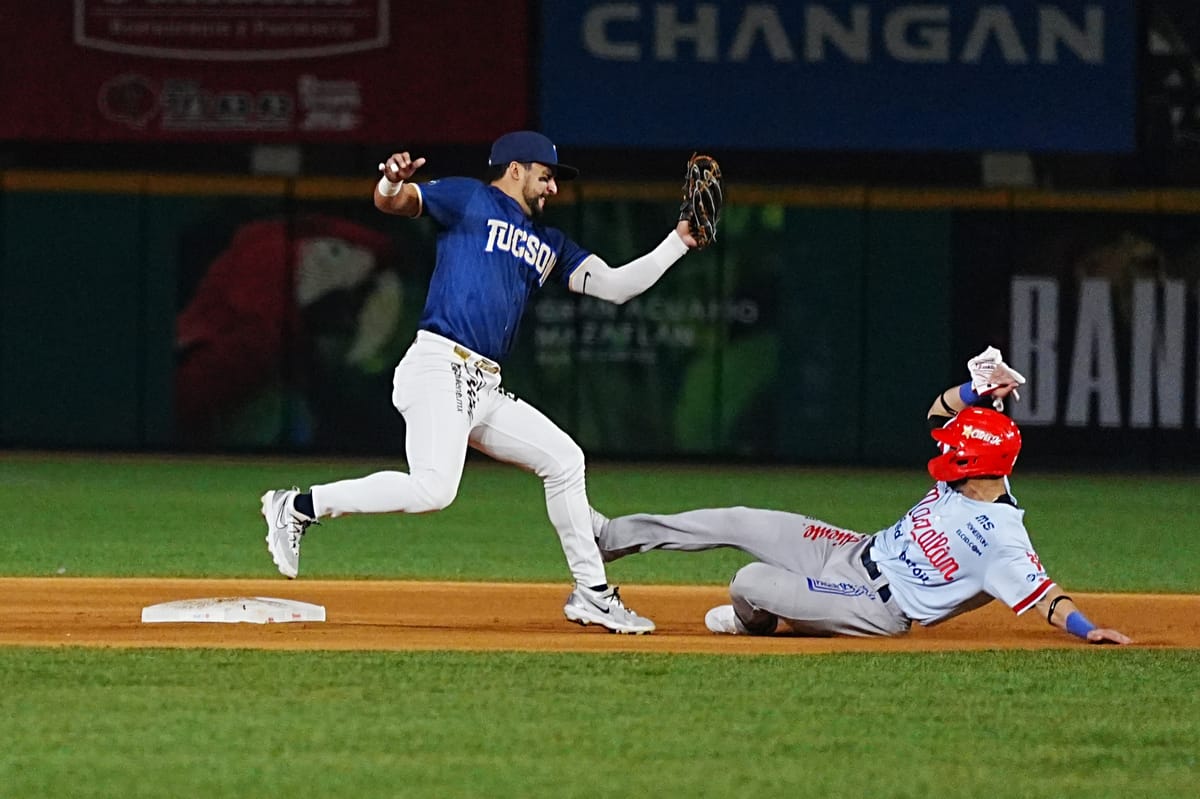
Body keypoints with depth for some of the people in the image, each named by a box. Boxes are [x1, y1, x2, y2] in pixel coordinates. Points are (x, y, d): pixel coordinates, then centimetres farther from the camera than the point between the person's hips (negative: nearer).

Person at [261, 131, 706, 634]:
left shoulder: (549, 244, 27)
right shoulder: (469, 200, 6)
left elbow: (614, 285, 23)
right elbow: (392, 202, -6)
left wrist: (679, 241, 18)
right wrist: (393, 183, -30)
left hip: (484, 390, 9)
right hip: (439, 367, -9)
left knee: (564, 460, 11)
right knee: (433, 489, -27)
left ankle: (591, 593, 20)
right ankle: (298, 507, -16)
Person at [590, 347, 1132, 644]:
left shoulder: (1001, 539, -28)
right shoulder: (970, 476, -3)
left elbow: (1043, 595, -32)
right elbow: (941, 411, 7)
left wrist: (1088, 629, -47)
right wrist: (979, 389, -12)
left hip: (877, 609, -8)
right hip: (854, 553, 8)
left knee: (748, 583, -13)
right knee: (738, 523, 8)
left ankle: (754, 620, 27)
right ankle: (613, 537, 23)